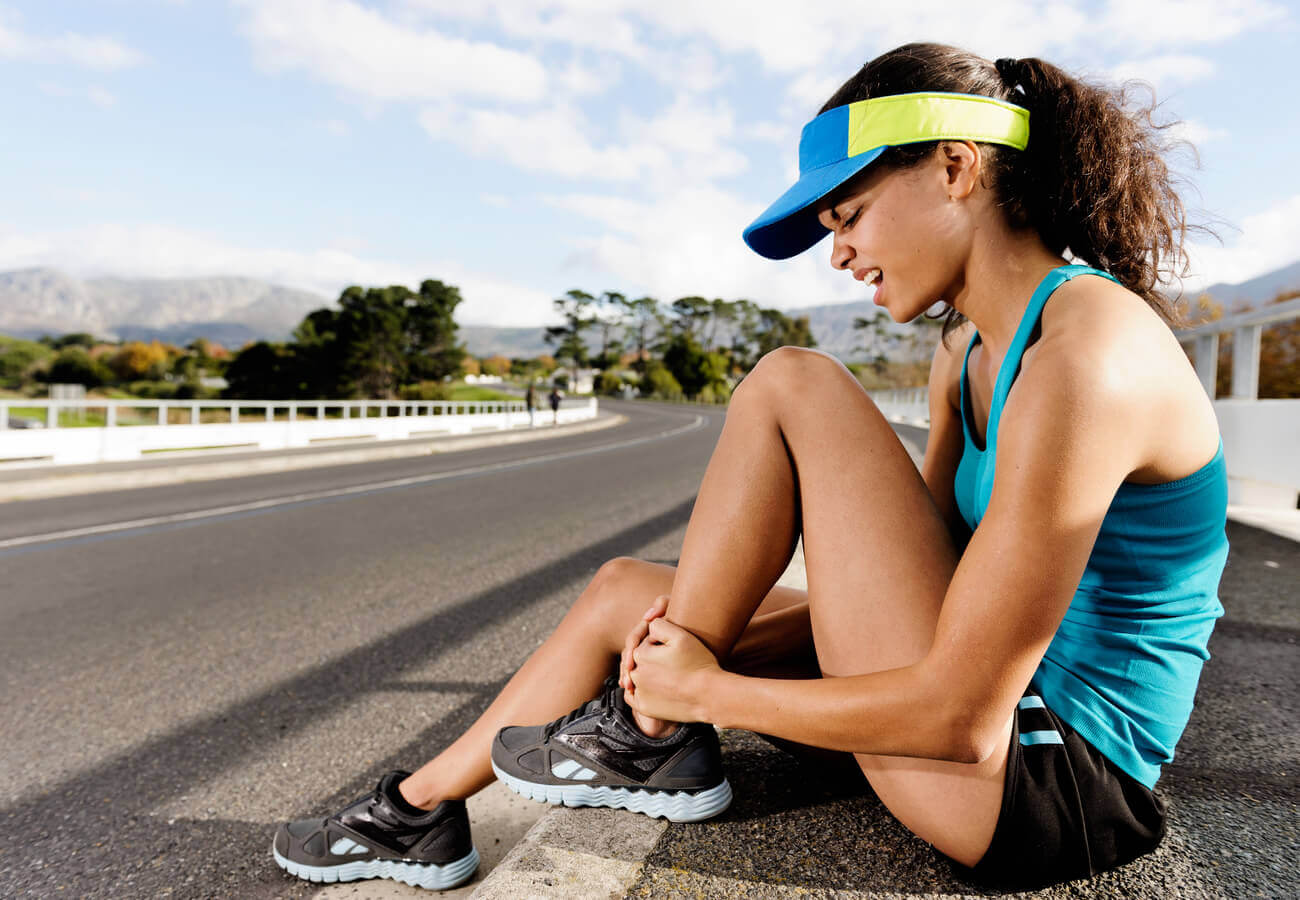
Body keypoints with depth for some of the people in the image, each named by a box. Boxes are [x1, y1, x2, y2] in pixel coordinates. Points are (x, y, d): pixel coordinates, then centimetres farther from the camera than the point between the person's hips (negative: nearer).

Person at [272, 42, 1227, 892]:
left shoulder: (1087, 355, -24)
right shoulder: (971, 347, 5)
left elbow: (959, 717, -26)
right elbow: (923, 564, 9)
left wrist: (701, 689, -15)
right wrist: (705, 636, -5)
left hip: (1045, 784, -8)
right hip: (993, 695, 8)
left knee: (793, 386, -18)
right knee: (624, 588, 5)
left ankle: (649, 733, -3)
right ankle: (423, 806, 21)